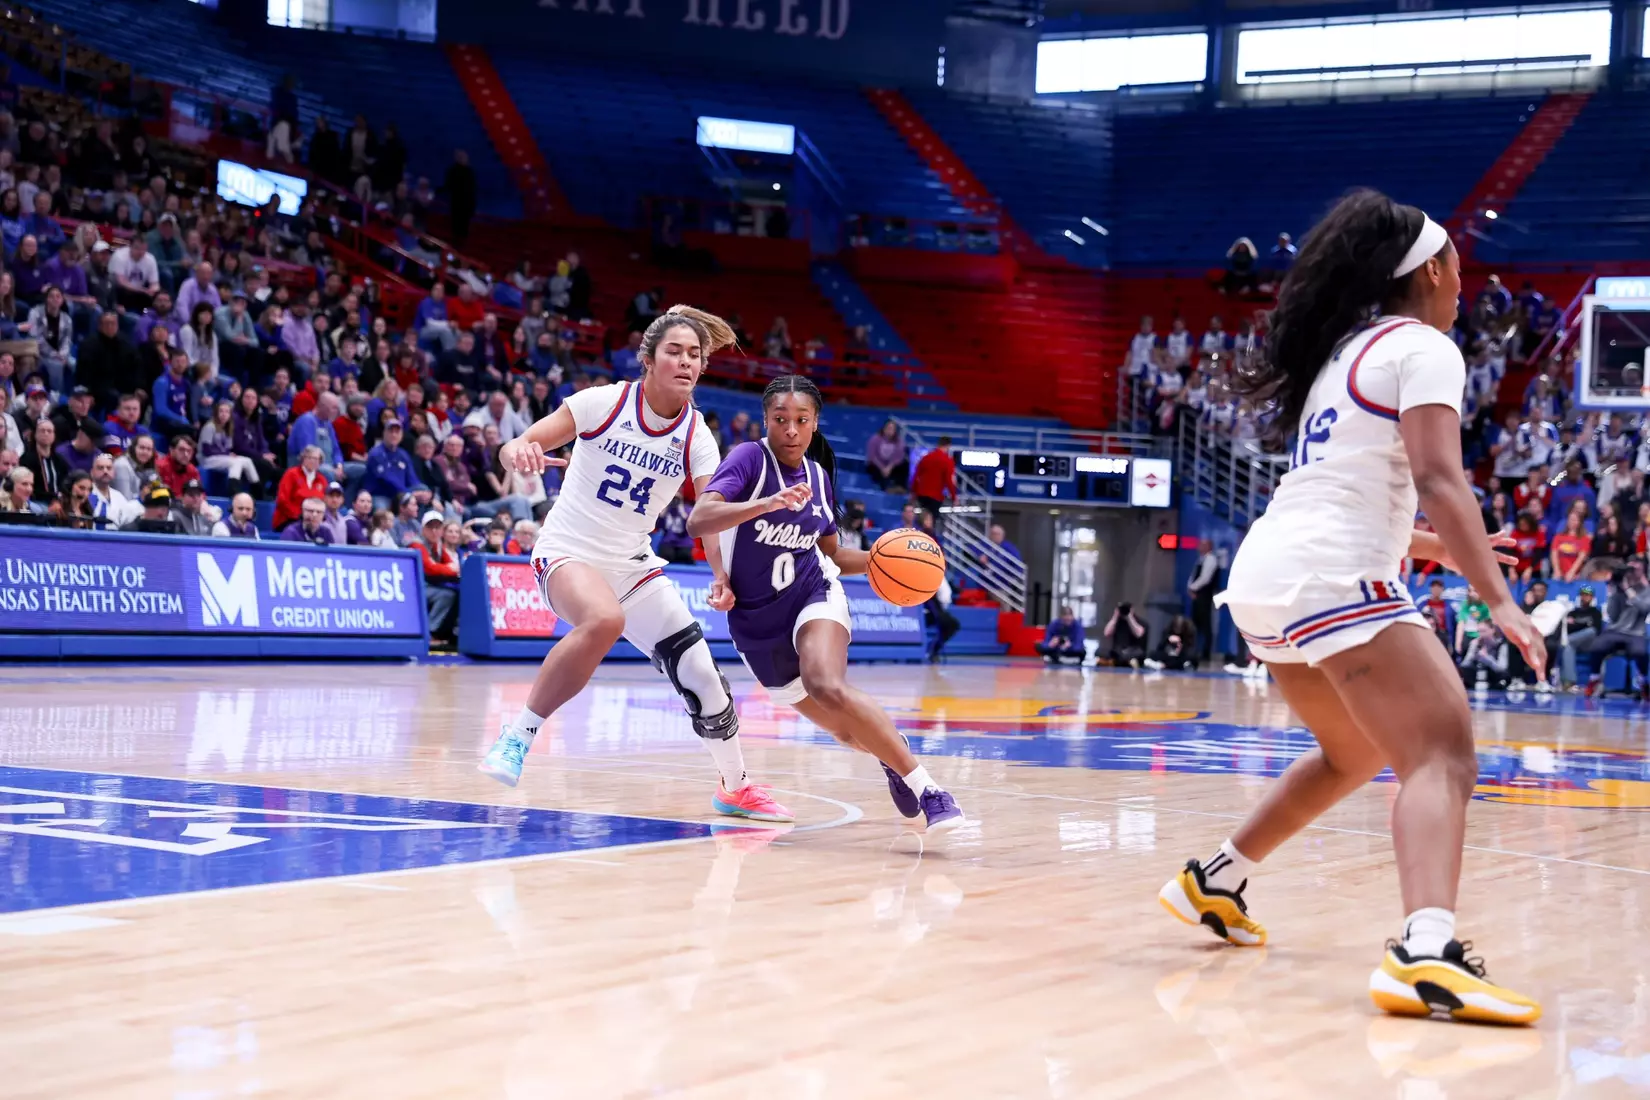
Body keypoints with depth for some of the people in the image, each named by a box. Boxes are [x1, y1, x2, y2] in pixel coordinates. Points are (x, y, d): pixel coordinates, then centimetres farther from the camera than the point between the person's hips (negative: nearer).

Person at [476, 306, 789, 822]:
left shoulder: (696, 437, -2)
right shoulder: (604, 402, -12)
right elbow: (515, 448, -12)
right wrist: (518, 451, -37)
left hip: (633, 565, 5)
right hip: (566, 551, -5)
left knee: (702, 674, -2)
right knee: (604, 619, -38)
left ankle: (735, 787, 24)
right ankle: (518, 734, -24)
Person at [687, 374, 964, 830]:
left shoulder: (818, 475, 3)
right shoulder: (750, 458, -12)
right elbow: (698, 521, -28)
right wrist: (765, 504, -42)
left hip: (814, 593, 1)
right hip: (756, 619, 0)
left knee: (828, 687, -32)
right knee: (847, 729, 5)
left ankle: (924, 786, -29)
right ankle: (889, 748, 41)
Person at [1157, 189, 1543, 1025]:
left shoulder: (1343, 352, 24)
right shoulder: (1422, 347, -2)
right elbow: (1436, 478, -16)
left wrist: (1438, 547, 37)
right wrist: (1499, 598, -20)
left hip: (1266, 579, 9)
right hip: (1331, 579, -9)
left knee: (1357, 750, 28)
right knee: (1442, 752, -18)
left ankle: (1214, 882, 35)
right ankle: (1426, 955, -40)